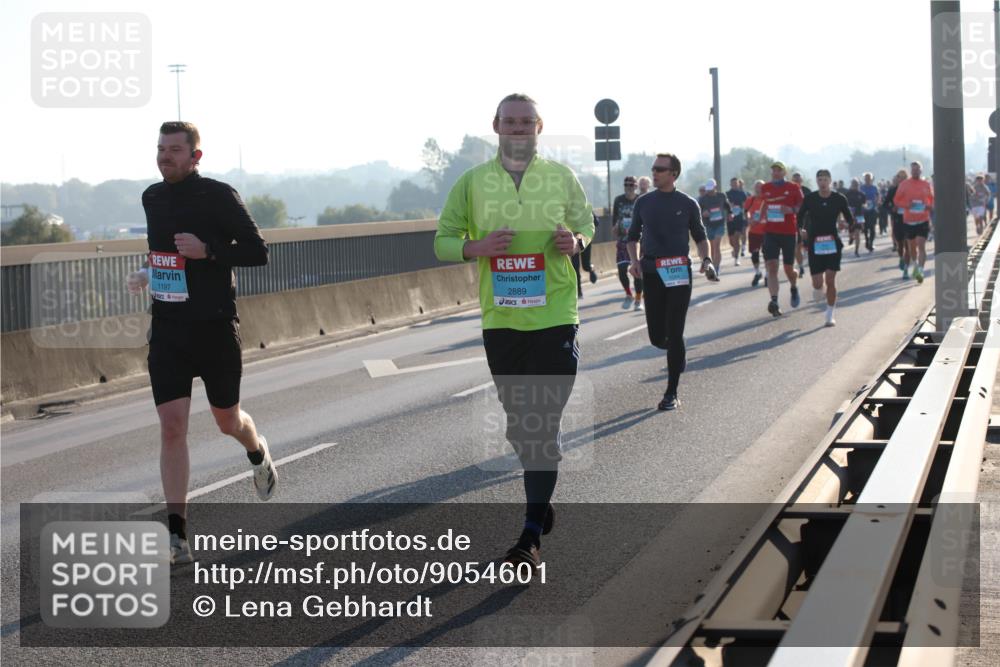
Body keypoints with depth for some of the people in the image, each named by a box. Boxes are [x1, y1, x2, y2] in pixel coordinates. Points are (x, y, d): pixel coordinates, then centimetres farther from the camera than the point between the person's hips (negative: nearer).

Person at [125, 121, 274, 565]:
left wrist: (207, 250, -23)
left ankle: (258, 453, 51)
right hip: (167, 330, 4)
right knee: (172, 427, -8)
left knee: (227, 420, 13)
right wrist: (148, 274, 12)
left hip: (215, 328, -4)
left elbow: (257, 252, -12)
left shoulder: (218, 197, -11)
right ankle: (177, 537, -9)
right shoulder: (152, 198, 8)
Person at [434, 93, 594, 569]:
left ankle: (532, 536, -5)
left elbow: (586, 226, 15)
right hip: (500, 320, 2)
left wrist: (575, 241, -8)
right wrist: (478, 247, -15)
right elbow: (443, 241, 6)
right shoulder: (472, 183, 4)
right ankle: (541, 503, 35)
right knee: (518, 425, 12)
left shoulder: (562, 177, 4)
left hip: (555, 318, -2)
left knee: (542, 426, -7)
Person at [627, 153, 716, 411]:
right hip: (651, 272, 2)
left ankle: (671, 394, 1)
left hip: (679, 273, -2)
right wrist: (634, 260, -2)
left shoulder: (687, 204, 1)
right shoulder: (644, 203, 7)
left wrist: (706, 259, -6)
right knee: (657, 336, 3)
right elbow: (633, 235, 15)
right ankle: (677, 353, 40)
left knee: (674, 334, -5)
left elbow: (700, 235, 11)